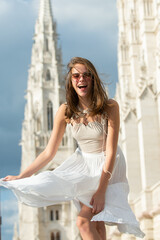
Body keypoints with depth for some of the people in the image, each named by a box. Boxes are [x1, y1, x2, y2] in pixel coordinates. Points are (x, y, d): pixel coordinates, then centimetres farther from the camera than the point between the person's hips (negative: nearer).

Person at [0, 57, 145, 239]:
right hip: (83, 162, 3)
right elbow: (49, 152, -8)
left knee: (84, 222, -15)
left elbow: (110, 152, -22)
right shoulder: (66, 111, -12)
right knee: (95, 224, -4)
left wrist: (101, 190, -26)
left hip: (108, 166, -3)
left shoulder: (109, 107, -22)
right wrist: (20, 177, -12)